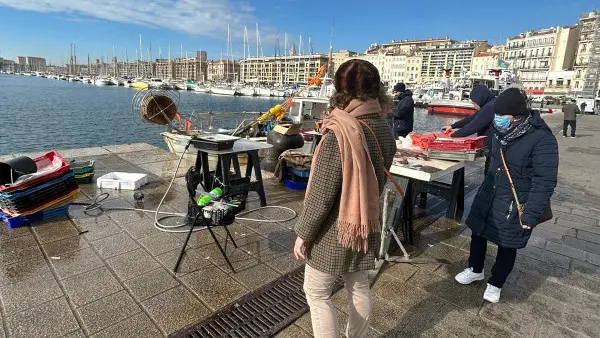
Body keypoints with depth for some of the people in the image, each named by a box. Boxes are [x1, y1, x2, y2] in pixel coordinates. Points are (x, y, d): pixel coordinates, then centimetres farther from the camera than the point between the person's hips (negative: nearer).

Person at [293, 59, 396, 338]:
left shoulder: (339, 134, -25)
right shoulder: (384, 129, -3)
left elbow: (321, 193, -21)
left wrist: (303, 233, -10)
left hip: (335, 230, -7)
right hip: (367, 225, 7)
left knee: (316, 292, 12)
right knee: (359, 287, 23)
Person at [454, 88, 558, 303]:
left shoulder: (542, 140, -24)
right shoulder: (501, 130, -2)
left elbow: (545, 181, -23)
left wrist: (531, 214, -23)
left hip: (516, 204, -6)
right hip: (489, 194, 7)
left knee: (507, 245, 11)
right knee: (477, 231, 18)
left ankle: (495, 284, 34)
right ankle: (475, 270, 42)